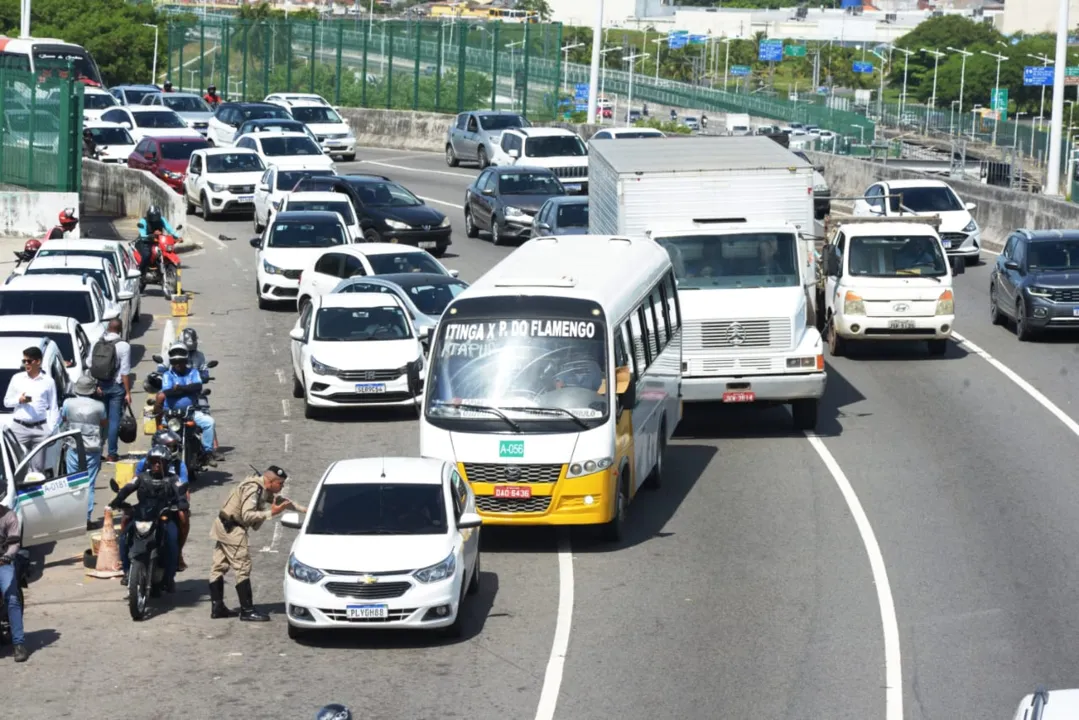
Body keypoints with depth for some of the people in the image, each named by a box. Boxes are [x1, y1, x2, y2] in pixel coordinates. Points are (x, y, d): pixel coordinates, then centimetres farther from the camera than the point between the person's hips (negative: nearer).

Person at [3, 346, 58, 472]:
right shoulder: (17, 378, 7)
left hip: (40, 428, -1)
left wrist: (51, 429, -4)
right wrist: (19, 400, -8)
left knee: (38, 466, 3)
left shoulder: (48, 381, 3)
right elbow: (6, 401, 13)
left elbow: (53, 407, 5)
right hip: (19, 427, 1)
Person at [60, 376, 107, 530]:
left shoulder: (68, 403, -7)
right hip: (92, 449, -1)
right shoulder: (99, 406, -9)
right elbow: (105, 424, 7)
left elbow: (63, 418, 12)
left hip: (74, 448, 1)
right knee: (89, 485, 3)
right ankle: (87, 518, 1)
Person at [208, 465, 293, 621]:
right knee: (243, 567, -8)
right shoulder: (253, 489, -22)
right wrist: (271, 513, -29)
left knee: (219, 566, 11)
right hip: (232, 530, -10)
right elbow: (247, 515, -29)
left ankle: (217, 607, 15)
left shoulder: (262, 489, 8)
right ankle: (247, 611, -8)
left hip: (224, 527, 10)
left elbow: (276, 500, 22)